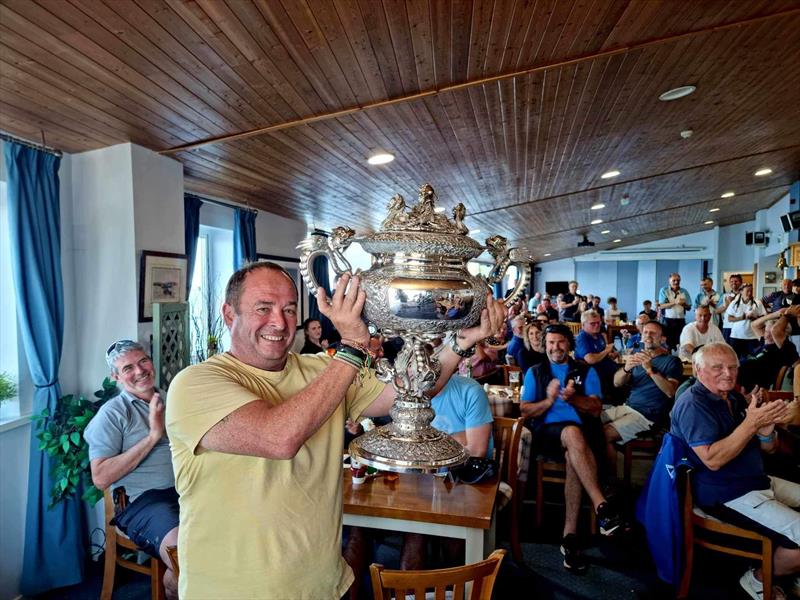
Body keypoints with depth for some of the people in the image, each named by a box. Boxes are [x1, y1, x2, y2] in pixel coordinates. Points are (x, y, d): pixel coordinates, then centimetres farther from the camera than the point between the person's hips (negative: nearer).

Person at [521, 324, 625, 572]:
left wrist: (573, 398, -15)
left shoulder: (586, 372, 17)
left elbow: (595, 409, 5)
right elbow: (524, 411, 7)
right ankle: (601, 506, -38)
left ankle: (570, 535, -29)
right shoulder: (535, 372, 17)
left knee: (574, 455, -35)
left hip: (582, 432, 1)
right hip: (547, 432, -1)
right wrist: (548, 400, -11)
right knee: (572, 433, -36)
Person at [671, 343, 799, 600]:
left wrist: (766, 429, -13)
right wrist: (751, 423, -28)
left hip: (758, 481, 10)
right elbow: (713, 460, -26)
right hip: (724, 494, -10)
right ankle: (759, 579, 7)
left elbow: (768, 448, 12)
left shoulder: (734, 398, 11)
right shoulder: (693, 404, -17)